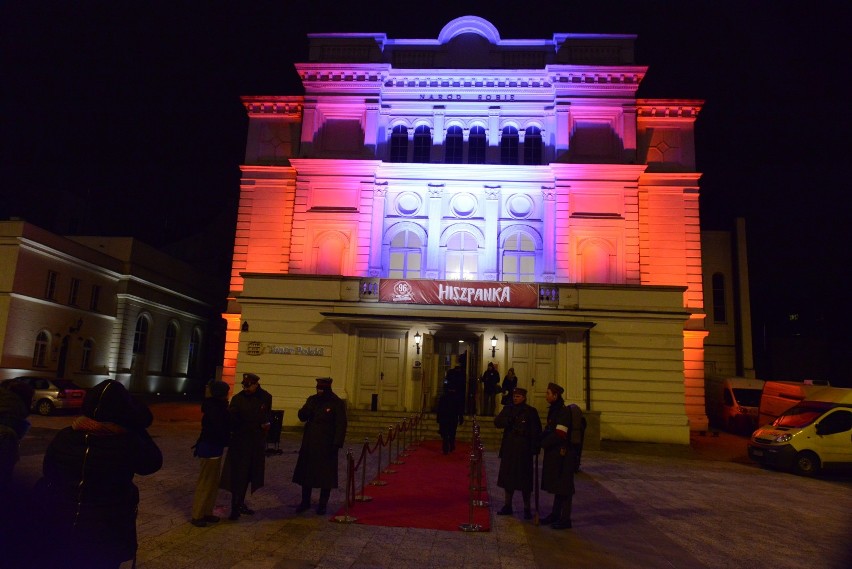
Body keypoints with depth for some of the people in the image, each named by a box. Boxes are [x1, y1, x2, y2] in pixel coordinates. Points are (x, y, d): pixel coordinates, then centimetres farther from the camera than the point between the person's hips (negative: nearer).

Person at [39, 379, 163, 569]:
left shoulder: (64, 437, -9)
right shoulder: (128, 444, -19)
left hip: (60, 525, 3)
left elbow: (48, 474, 5)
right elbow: (153, 462, -1)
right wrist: (138, 429, 2)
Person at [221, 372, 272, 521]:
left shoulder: (266, 397, 1)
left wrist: (267, 423, -4)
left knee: (249, 474, 14)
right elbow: (230, 419, -13)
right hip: (240, 442, -4)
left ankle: (240, 503, 28)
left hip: (258, 442, 4)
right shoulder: (237, 399, -9)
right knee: (238, 474, -5)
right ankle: (235, 507, 2)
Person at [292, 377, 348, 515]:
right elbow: (302, 417, 4)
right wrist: (308, 408, -17)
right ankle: (305, 501, 26)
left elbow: (341, 425, -10)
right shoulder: (312, 400, 6)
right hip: (309, 444, 5)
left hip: (326, 445, -5)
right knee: (306, 472, 11)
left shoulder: (337, 403, -8)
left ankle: (323, 504, 17)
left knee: (326, 475, 3)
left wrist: (337, 444, -16)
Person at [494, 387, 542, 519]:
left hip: (523, 450, -4)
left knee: (524, 479, -1)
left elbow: (536, 431, -3)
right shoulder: (508, 409, 9)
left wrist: (534, 448, -10)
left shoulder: (531, 412, -3)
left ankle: (527, 509, 9)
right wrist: (509, 420, -17)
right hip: (508, 449, 4)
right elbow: (497, 422, -1)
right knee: (508, 477, 10)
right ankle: (507, 506, 21)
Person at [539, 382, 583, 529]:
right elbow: (549, 429, 17)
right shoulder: (554, 410, 12)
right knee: (557, 484, 17)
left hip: (563, 455, -10)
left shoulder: (564, 411, -19)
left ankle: (565, 519, 7)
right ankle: (555, 514, 28)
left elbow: (559, 434, -24)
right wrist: (539, 439, 0)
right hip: (555, 454, 10)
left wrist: (542, 444, -15)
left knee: (564, 487, -1)